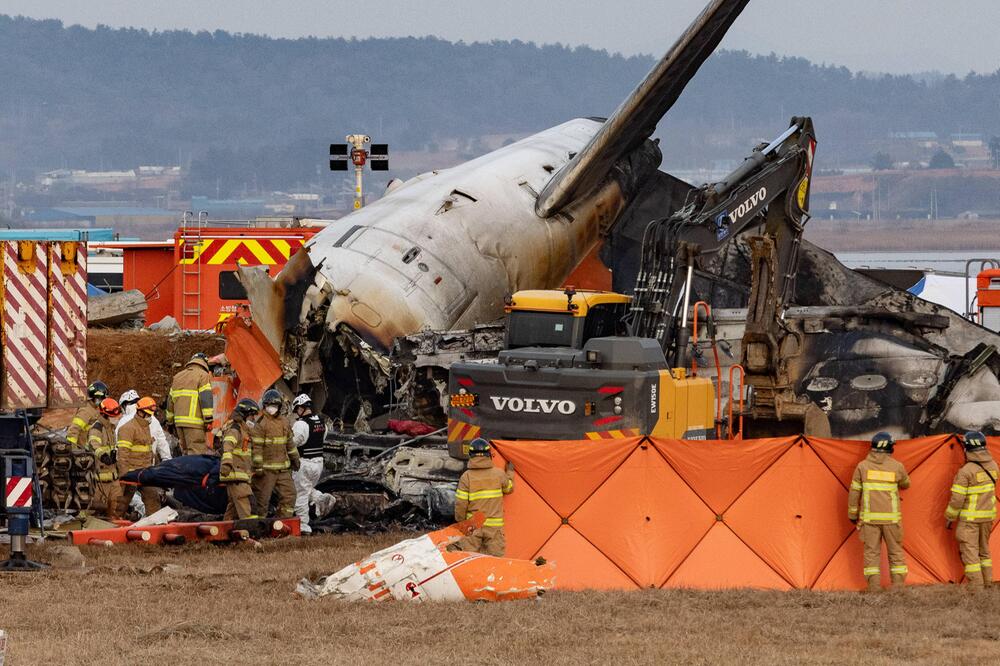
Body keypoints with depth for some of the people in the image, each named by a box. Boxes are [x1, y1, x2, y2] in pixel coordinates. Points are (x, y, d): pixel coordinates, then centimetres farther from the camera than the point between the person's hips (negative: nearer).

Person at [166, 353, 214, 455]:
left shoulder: (177, 377, 20)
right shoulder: (203, 376, -2)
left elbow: (170, 400, 23)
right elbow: (206, 399, -11)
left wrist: (170, 420, 28)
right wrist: (208, 420, -12)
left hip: (179, 421, 7)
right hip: (195, 423, -7)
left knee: (185, 451, 13)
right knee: (197, 451, -10)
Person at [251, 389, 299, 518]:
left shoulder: (284, 423, 13)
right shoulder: (261, 424, -10)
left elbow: (289, 443, 24)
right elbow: (256, 447, -14)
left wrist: (295, 459, 25)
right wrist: (258, 467, -18)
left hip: (283, 469, 7)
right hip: (266, 469, -7)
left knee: (289, 494, 3)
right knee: (262, 498, -1)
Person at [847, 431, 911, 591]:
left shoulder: (862, 466, -1)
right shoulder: (897, 467, -2)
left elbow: (854, 492, 3)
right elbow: (905, 485, 18)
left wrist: (852, 515, 14)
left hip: (869, 517, 0)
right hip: (891, 517, 0)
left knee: (871, 552, 4)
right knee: (896, 552, 10)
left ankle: (874, 590, 0)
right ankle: (898, 588, 8)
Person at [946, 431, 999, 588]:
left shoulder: (965, 471, -18)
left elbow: (957, 498, -16)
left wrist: (949, 517, -3)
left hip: (970, 517, -7)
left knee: (970, 551, -3)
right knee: (984, 550, 19)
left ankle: (976, 585, -8)